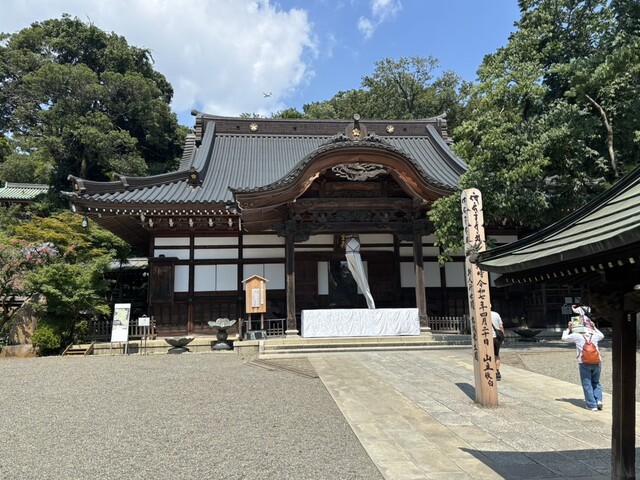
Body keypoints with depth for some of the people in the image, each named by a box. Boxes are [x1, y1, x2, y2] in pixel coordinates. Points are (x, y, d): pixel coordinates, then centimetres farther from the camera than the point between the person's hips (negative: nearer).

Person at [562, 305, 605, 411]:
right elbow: (601, 335, 32)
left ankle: (592, 405, 4)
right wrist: (594, 328, 38)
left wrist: (568, 329, 23)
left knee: (587, 384, 5)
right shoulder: (594, 335, 7)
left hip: (584, 363, -4)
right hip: (596, 362, 4)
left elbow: (564, 337, 12)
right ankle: (598, 400, 5)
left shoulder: (576, 336, -4)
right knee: (596, 382, 20)